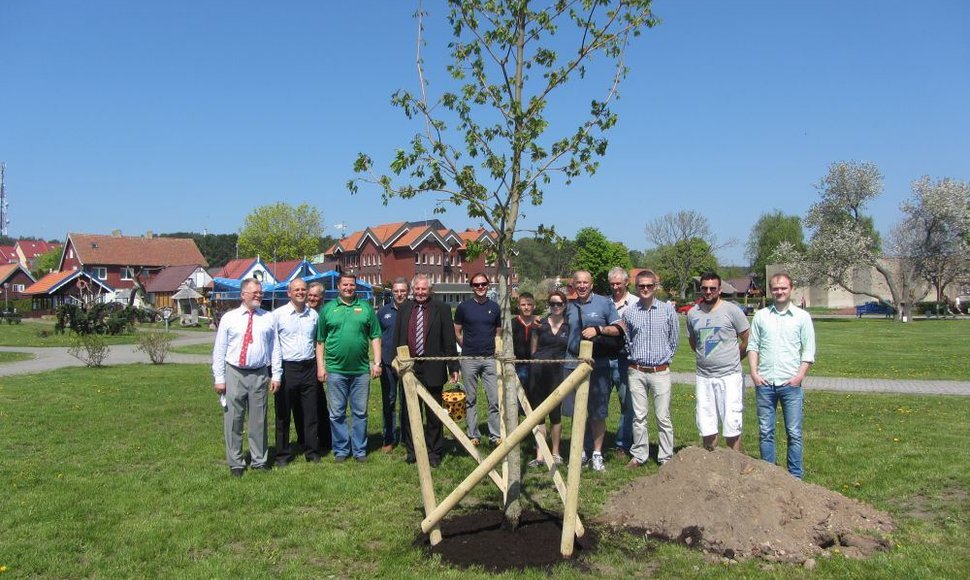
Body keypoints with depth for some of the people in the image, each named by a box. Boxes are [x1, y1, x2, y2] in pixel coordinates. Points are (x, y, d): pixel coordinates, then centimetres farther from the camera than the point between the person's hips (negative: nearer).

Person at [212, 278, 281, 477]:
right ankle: (235, 462, 17)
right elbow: (219, 350, 2)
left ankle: (259, 460, 22)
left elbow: (275, 348, 4)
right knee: (233, 420, 5)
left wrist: (276, 375, -1)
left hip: (260, 375, 1)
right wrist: (219, 378, -2)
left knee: (259, 420, 9)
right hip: (234, 374, -1)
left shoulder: (268, 318, 5)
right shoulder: (229, 318, 2)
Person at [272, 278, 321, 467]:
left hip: (309, 368, 3)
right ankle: (283, 454, 14)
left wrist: (319, 366, 14)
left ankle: (312, 451, 18)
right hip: (286, 368, -3)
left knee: (310, 412, 8)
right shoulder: (278, 314, -3)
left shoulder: (313, 314, 9)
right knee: (283, 414, 4)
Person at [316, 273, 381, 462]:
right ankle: (341, 450, 19)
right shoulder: (328, 309, 4)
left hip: (361, 370, 1)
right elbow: (320, 341, 5)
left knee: (360, 413, 8)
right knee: (337, 414, 6)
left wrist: (377, 362, -1)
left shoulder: (365, 308, 5)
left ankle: (359, 450, 19)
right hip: (335, 370, -1)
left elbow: (375, 337, 6)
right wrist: (320, 366, -1)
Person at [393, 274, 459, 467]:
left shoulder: (441, 308, -1)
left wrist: (454, 367, -4)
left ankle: (434, 452, 17)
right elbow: (397, 338, 13)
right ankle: (411, 450, 21)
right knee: (409, 412, 9)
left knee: (434, 413, 7)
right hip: (409, 368, 3)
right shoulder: (404, 309, 9)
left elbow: (449, 339, -2)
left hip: (433, 368, -3)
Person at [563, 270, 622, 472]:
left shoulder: (604, 303, 1)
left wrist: (598, 329, -15)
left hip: (598, 365, -3)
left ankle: (597, 454, 14)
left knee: (598, 413, 3)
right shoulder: (570, 307, 12)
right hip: (573, 363, 3)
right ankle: (581, 451, 21)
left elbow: (619, 329, -2)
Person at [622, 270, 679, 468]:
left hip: (660, 371, -1)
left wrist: (666, 358, 9)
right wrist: (634, 357, 10)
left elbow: (674, 339, 9)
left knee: (663, 417, 1)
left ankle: (666, 458, 10)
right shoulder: (629, 312, 3)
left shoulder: (668, 310, 0)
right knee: (639, 416, 7)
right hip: (637, 372, 1)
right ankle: (639, 455, 16)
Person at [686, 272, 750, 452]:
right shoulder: (692, 313, 7)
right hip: (703, 377, 4)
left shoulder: (732, 310, -5)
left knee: (731, 427, -3)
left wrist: (731, 359, 8)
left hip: (729, 376, -4)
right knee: (706, 427, 9)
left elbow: (747, 341, 2)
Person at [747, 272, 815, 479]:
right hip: (764, 384, 2)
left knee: (794, 433, 1)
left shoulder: (802, 317, 4)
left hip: (791, 384, -2)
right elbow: (753, 346, 10)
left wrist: (799, 376, -8)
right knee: (765, 432, 8)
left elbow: (809, 351, 2)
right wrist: (754, 373, -1)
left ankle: (795, 476, 11)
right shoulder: (761, 315, 9)